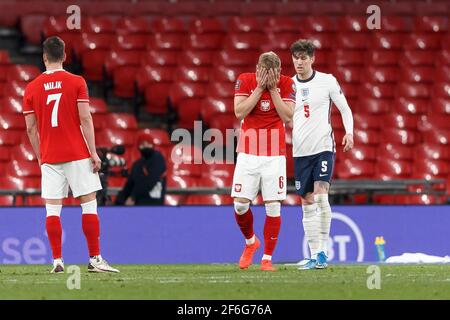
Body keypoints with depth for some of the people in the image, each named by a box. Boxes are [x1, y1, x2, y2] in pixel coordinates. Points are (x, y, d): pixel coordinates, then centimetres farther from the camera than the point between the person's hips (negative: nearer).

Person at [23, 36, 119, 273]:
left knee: (52, 210, 2)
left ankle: (57, 260, -3)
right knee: (89, 204, 2)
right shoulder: (76, 82, -2)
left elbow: (31, 128, 6)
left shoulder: (32, 88, 4)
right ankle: (95, 258, -1)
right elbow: (85, 119, -8)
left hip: (49, 158, 2)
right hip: (77, 155, -2)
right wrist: (94, 153, -5)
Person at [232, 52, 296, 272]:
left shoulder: (286, 84, -3)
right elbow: (239, 112, -13)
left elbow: (288, 116, -11)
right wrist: (260, 88, -16)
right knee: (240, 204, -5)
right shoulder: (245, 81, -3)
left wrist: (273, 89, -15)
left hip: (275, 155, 0)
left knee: (273, 206, -4)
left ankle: (267, 259, 4)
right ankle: (250, 242, 23)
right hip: (248, 153, 0)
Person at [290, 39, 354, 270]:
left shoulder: (327, 81, 0)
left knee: (320, 196, -17)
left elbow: (345, 109, 6)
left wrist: (349, 132, -10)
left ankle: (323, 251, -10)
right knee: (307, 203, 3)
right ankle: (314, 256, 7)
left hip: (323, 147, -3)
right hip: (300, 152, 3)